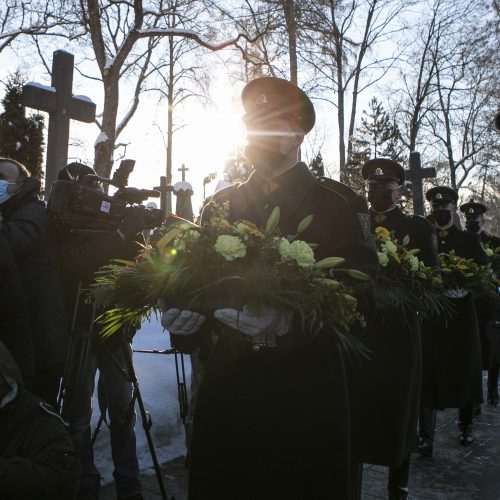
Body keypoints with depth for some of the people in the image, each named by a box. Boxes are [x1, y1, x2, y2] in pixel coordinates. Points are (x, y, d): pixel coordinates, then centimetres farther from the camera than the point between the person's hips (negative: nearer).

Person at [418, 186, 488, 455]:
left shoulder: (470, 240, 7)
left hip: (462, 316, 1)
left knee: (464, 371, 12)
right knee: (428, 375, -3)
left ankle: (466, 425, 33)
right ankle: (425, 437, 1)